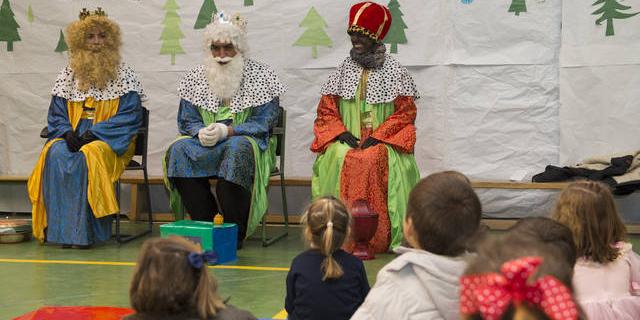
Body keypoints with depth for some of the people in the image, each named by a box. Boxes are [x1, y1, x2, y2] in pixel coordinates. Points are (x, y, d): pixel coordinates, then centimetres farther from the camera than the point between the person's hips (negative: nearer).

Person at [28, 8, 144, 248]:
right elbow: (56, 115, 12)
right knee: (55, 154, -29)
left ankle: (84, 231, -27)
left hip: (110, 140, -3)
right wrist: (68, 134, -10)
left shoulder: (123, 74, 3)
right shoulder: (68, 74, 13)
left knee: (88, 156, -34)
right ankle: (60, 228, -27)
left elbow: (129, 116, -6)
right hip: (73, 137, 3)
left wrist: (93, 134, -15)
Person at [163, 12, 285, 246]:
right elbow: (186, 121, 9)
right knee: (179, 150, -27)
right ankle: (204, 224, -20)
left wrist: (226, 131, -21)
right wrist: (201, 132, -15)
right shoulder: (195, 77, 11)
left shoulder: (261, 76, 0)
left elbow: (262, 123, -8)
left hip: (244, 140, -3)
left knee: (237, 150, -38)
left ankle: (235, 232, -27)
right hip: (204, 142, 4)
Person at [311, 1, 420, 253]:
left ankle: (382, 238, -26)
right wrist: (343, 133, -8)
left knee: (377, 160, -35)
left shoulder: (394, 70, 5)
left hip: (383, 139, -2)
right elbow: (326, 110, 11)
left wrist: (377, 137, -13)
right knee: (336, 158, -30)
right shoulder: (344, 70, 13)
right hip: (347, 139, 2)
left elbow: (406, 112, -1)